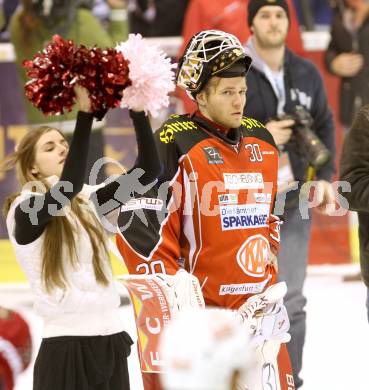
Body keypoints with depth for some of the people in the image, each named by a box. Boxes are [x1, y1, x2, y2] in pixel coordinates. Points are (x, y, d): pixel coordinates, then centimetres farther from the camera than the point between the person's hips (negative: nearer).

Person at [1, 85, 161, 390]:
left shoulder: (86, 200, 12)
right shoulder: (26, 210, -6)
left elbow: (148, 170, 6)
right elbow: (68, 187, -26)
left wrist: (138, 112, -6)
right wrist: (85, 114, -26)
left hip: (112, 341, 6)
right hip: (66, 346, -6)